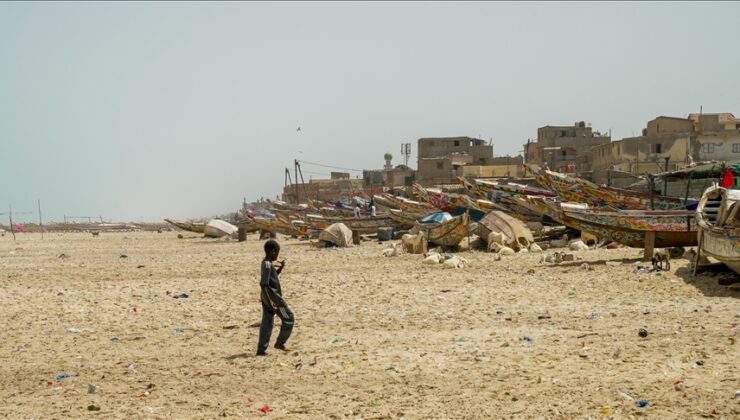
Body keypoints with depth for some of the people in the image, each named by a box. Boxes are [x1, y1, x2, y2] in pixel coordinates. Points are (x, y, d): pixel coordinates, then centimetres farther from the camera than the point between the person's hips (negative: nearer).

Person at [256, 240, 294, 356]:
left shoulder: (267, 263, 9)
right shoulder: (267, 265, -20)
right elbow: (263, 284, -25)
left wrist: (281, 267, 9)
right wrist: (269, 302, -27)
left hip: (268, 297, 9)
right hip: (273, 297, -9)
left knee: (267, 323, 10)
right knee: (289, 319, 4)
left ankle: (261, 349, 8)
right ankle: (280, 343, 8)